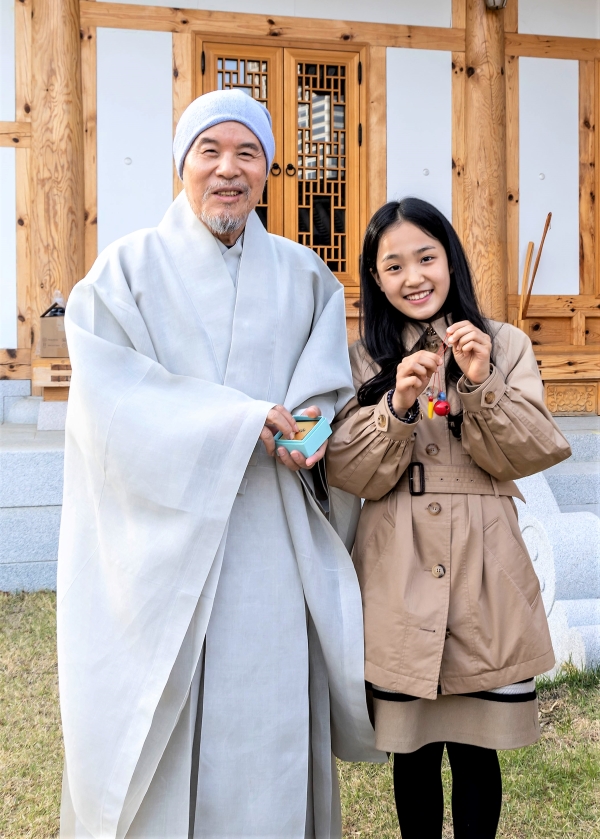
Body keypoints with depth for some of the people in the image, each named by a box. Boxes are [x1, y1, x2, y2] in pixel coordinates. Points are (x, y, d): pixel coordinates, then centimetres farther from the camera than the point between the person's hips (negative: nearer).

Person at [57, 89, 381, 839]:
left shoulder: (302, 276, 11)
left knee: (270, 714, 5)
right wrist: (240, 421, -14)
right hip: (166, 534, -2)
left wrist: (306, 429, -12)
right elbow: (110, 394, -8)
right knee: (160, 715, 3)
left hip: (273, 543, 2)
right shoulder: (130, 268, 1)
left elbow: (330, 386, 11)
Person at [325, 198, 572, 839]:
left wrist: (482, 386, -17)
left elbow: (529, 455, -4)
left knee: (475, 749, 7)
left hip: (483, 576, 0)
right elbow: (351, 475, -4)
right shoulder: (365, 359, 5)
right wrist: (397, 407, -19)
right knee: (413, 750, 11)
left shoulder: (506, 346, 5)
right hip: (400, 582, 0)